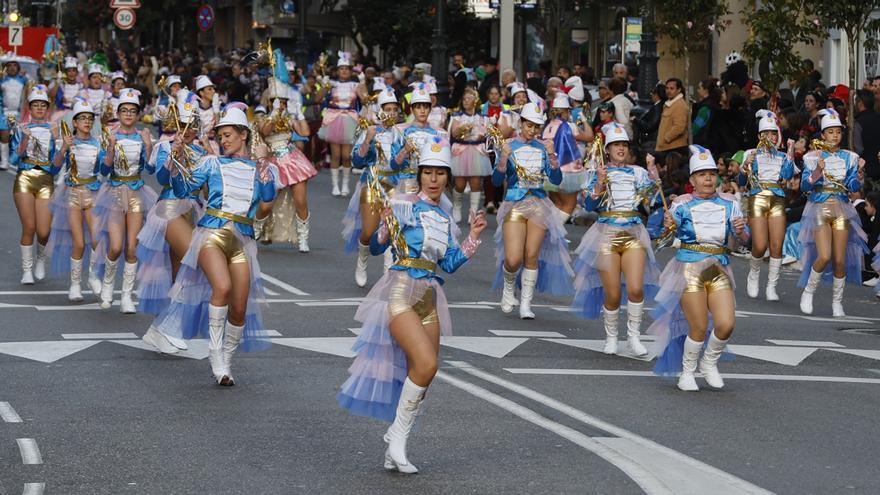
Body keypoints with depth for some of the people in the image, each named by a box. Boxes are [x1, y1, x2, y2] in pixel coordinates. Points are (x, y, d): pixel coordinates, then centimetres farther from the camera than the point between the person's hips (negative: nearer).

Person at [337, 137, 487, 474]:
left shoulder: (444, 218, 15)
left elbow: (450, 264, 18)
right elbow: (376, 248, -9)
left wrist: (473, 236, 8)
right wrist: (386, 229, -29)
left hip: (429, 296, 7)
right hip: (401, 290, -7)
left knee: (418, 375, 4)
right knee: (426, 364, -22)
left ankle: (394, 451, 13)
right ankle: (398, 437, -7)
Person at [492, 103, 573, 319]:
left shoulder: (542, 147, 5)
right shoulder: (508, 146, -2)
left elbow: (556, 180, 0)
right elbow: (497, 181, -7)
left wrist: (551, 155, -14)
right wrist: (503, 158, -22)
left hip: (539, 205, 2)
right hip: (514, 204, -2)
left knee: (532, 256, 0)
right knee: (513, 260, -12)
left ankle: (526, 304, 10)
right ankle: (508, 289, 19)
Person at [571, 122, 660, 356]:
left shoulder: (637, 173, 9)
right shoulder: (600, 172, 3)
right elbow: (589, 205, -4)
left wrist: (653, 170, -9)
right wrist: (600, 182, -17)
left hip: (633, 234, 2)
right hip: (607, 234, -1)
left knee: (636, 289, -13)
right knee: (612, 295, -1)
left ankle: (633, 336, 3)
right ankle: (611, 337, 20)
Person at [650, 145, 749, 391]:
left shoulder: (729, 204, 7)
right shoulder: (682, 205, -1)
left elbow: (744, 240, 6)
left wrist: (740, 231, -17)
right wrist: (669, 226, -33)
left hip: (719, 269, 3)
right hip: (690, 268, -3)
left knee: (726, 324, -10)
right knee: (699, 328, -6)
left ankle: (709, 363, 18)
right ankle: (687, 372, 18)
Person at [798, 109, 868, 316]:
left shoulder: (849, 158, 8)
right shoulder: (813, 157, 1)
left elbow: (853, 186, 3)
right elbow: (805, 186, -5)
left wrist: (860, 171, -14)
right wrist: (817, 171, -21)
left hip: (842, 209, 3)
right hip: (820, 208, -3)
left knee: (840, 260, -1)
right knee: (824, 256, -17)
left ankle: (837, 301, 14)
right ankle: (808, 292, 6)